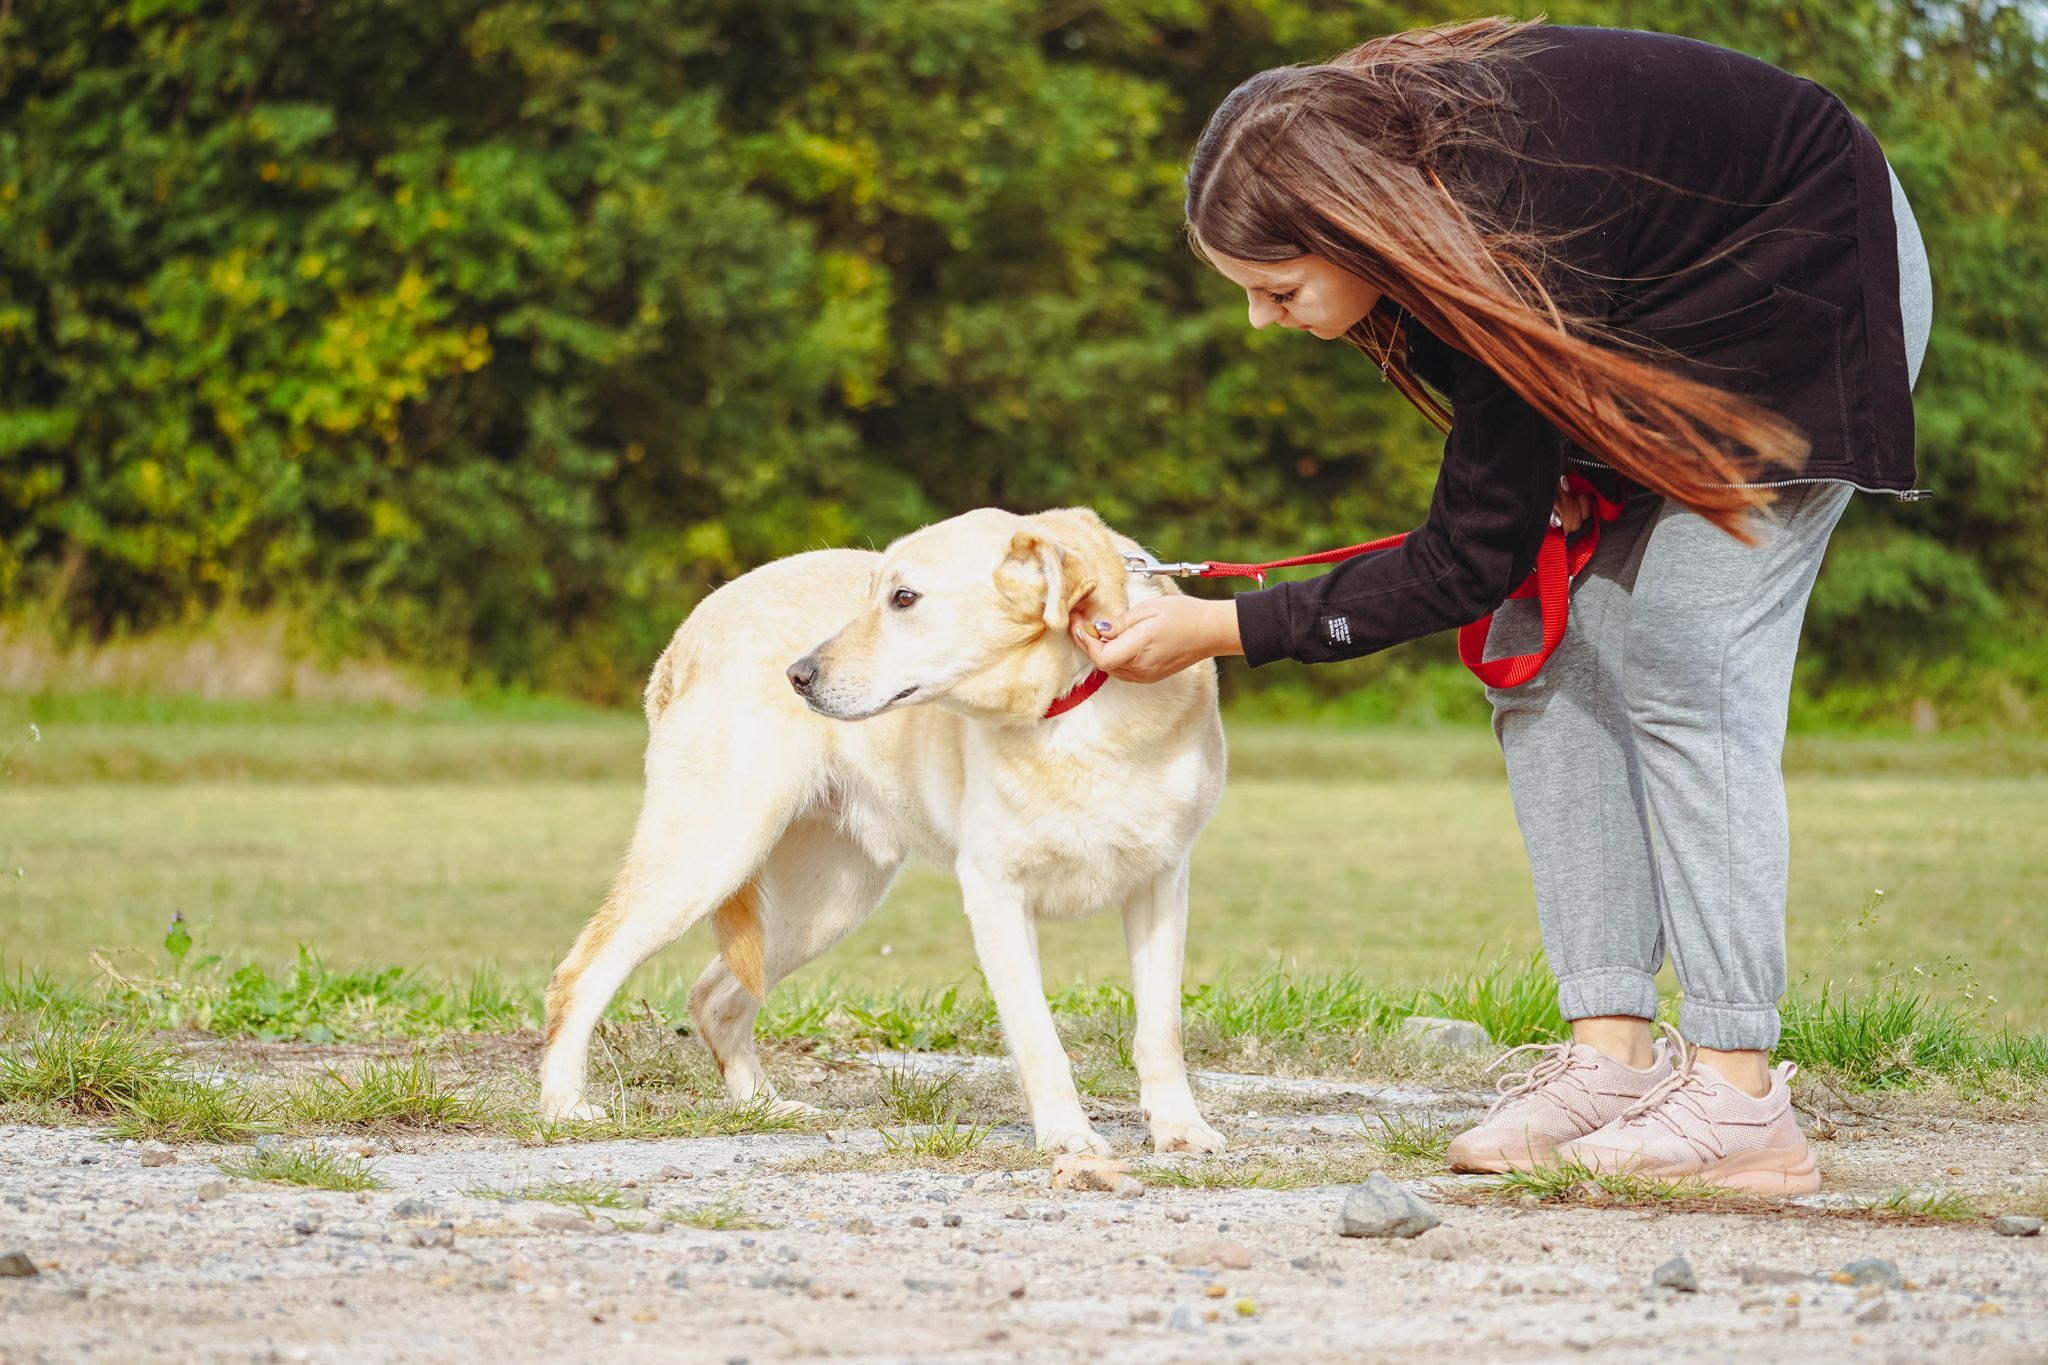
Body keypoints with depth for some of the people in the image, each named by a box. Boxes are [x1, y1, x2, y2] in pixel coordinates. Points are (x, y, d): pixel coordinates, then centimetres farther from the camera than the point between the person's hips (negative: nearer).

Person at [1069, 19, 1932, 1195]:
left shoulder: (1509, 236, -39)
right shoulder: (1381, 137, -17)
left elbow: (1475, 557, -28)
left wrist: (1225, 630, -26)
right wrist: (1551, 470, -10)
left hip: (1809, 291, -8)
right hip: (1664, 307, 8)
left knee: (1680, 666, -18)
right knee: (1542, 651, -2)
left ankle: (1739, 1100, -18)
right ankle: (1612, 1052, -3)